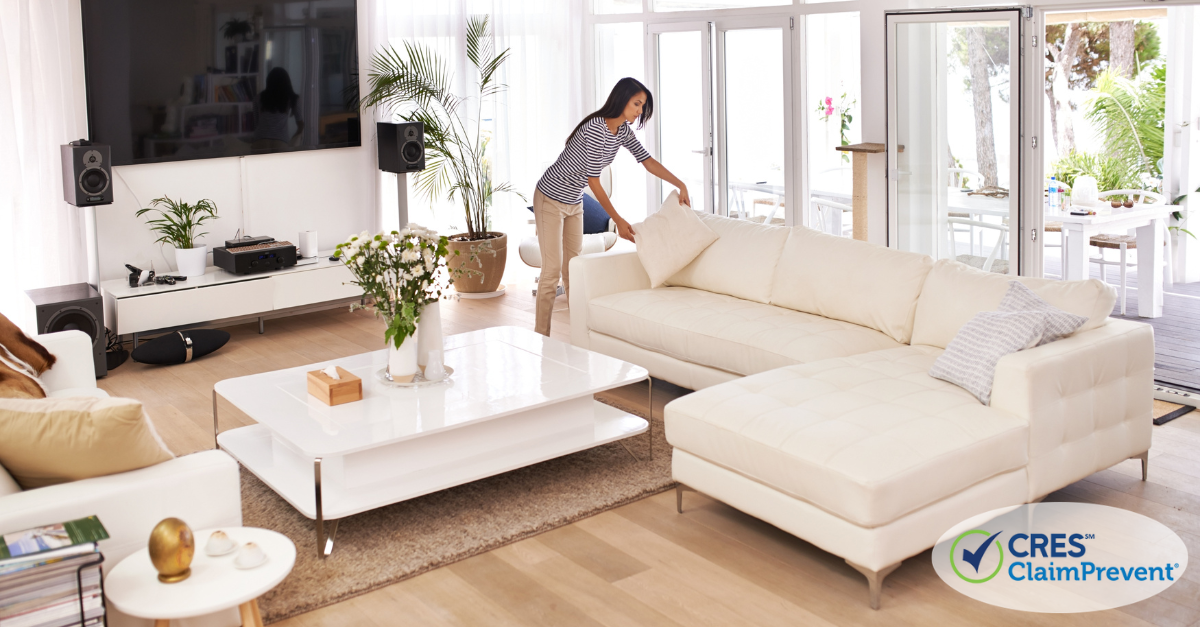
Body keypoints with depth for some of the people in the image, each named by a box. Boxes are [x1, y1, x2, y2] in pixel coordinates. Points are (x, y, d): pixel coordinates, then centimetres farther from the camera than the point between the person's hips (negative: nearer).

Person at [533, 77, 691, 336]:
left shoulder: (622, 130, -2)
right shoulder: (596, 129, -28)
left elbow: (647, 160, 0)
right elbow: (594, 181, -27)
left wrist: (681, 184, -13)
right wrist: (618, 221, -25)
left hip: (574, 202, 9)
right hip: (551, 199, -9)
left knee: (573, 268, 9)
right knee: (552, 269, -9)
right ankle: (542, 338, -4)